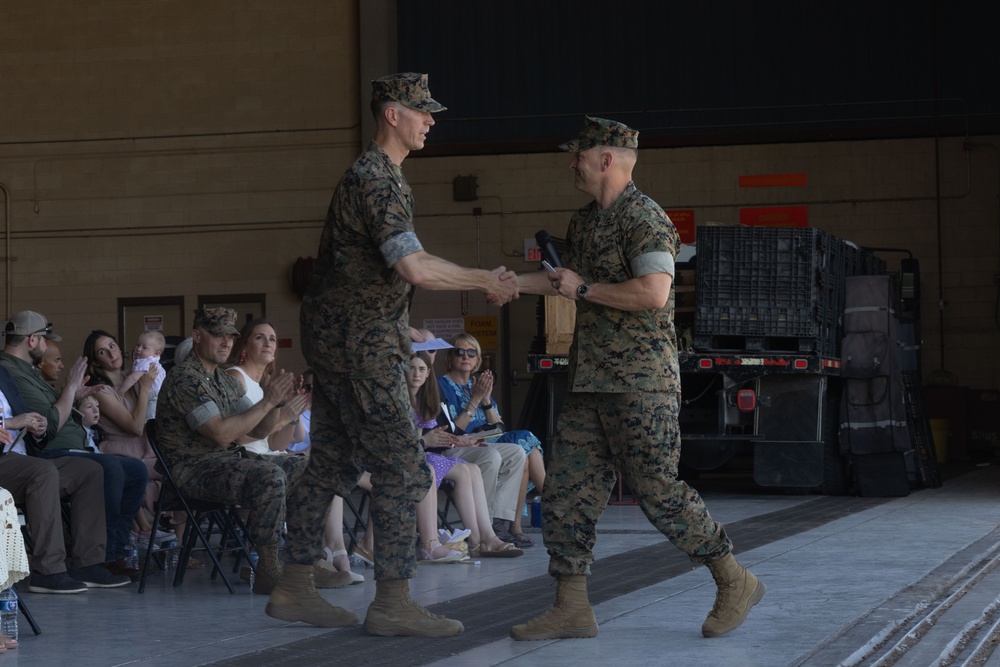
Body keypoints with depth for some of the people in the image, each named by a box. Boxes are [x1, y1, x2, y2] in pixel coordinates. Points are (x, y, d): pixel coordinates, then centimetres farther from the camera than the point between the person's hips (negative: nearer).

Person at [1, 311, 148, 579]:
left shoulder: (25, 369, 21)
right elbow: (52, 424, -20)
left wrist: (73, 395, 18)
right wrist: (70, 387, -9)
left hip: (69, 451, 12)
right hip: (50, 455, -12)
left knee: (136, 470, 8)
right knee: (110, 468, -33)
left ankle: (114, 553, 4)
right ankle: (104, 555, -25)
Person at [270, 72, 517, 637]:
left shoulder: (375, 176, 18)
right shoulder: (378, 181, -16)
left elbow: (409, 262, 21)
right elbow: (415, 268, -27)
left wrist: (485, 281, 12)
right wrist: (486, 281, -14)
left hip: (339, 339, 11)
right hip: (360, 345, -11)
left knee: (332, 465, 12)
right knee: (402, 470, -9)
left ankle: (295, 589, 16)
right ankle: (392, 602, -8)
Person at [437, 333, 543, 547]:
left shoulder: (478, 384, 22)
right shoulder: (442, 385, 1)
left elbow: (498, 427, 13)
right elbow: (452, 432, -10)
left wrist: (486, 399, -2)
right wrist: (475, 399, -13)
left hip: (487, 444, 7)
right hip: (457, 450, -7)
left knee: (524, 458, -25)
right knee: (517, 453, -28)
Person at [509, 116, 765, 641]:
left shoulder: (644, 218, -12)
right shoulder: (585, 222, 17)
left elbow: (653, 293, -25)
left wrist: (583, 288, -15)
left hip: (640, 382, -9)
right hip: (589, 382, 9)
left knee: (655, 490, -7)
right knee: (566, 490, 4)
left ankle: (735, 583, 7)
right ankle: (571, 609, 8)